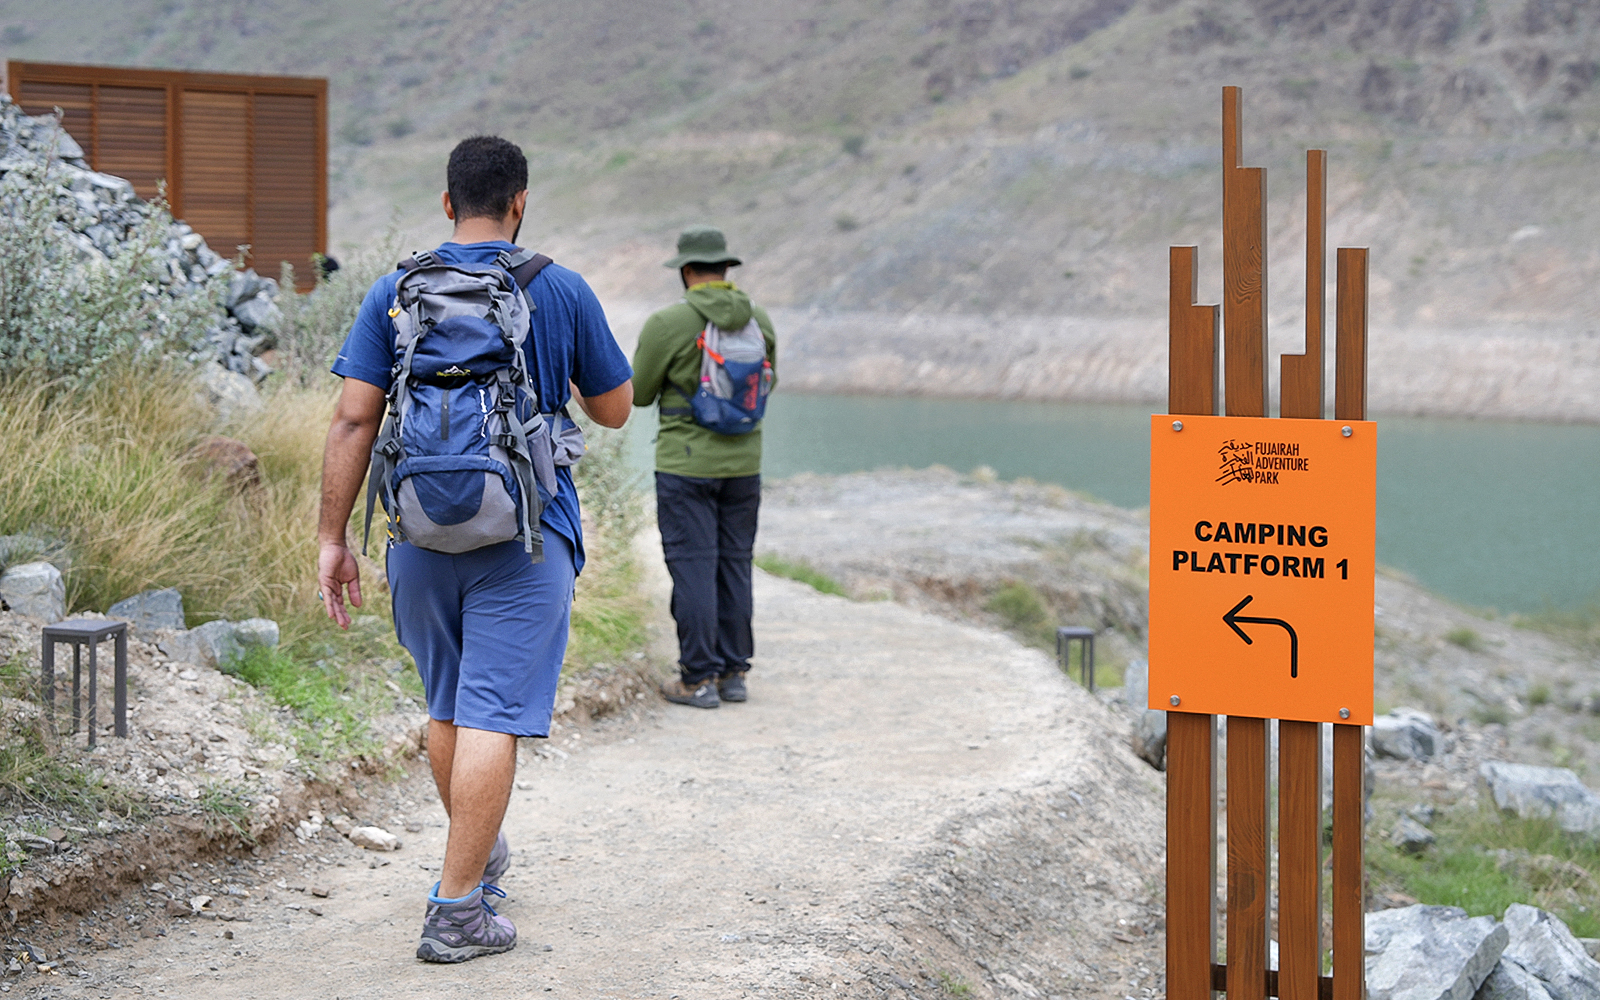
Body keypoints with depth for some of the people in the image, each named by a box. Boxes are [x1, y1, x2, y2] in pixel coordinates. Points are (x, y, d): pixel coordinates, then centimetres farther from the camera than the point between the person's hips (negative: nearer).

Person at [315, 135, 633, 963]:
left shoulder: (394, 292, 2)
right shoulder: (561, 292, -2)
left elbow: (354, 418, -4)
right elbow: (613, 410, 7)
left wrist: (332, 537, 0)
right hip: (524, 536, -3)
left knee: (447, 706, 20)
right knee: (492, 716, -4)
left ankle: (478, 856, 38)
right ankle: (456, 909, -7)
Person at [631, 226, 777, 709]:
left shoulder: (667, 324, -13)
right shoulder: (759, 320, 2)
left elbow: (638, 393, -3)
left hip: (686, 465, -5)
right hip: (743, 463, 5)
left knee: (693, 567, -1)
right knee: (733, 565, 12)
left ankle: (699, 679, 1)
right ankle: (734, 673, 16)